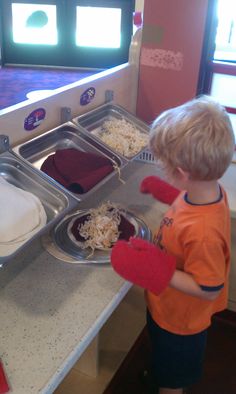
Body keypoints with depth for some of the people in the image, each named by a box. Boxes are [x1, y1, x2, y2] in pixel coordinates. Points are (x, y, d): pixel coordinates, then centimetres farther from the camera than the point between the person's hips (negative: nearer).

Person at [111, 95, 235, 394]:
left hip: (178, 321, -8)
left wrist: (157, 271, -37)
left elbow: (209, 289, -32)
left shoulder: (202, 231, -44)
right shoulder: (208, 190, -18)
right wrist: (165, 193, 1)